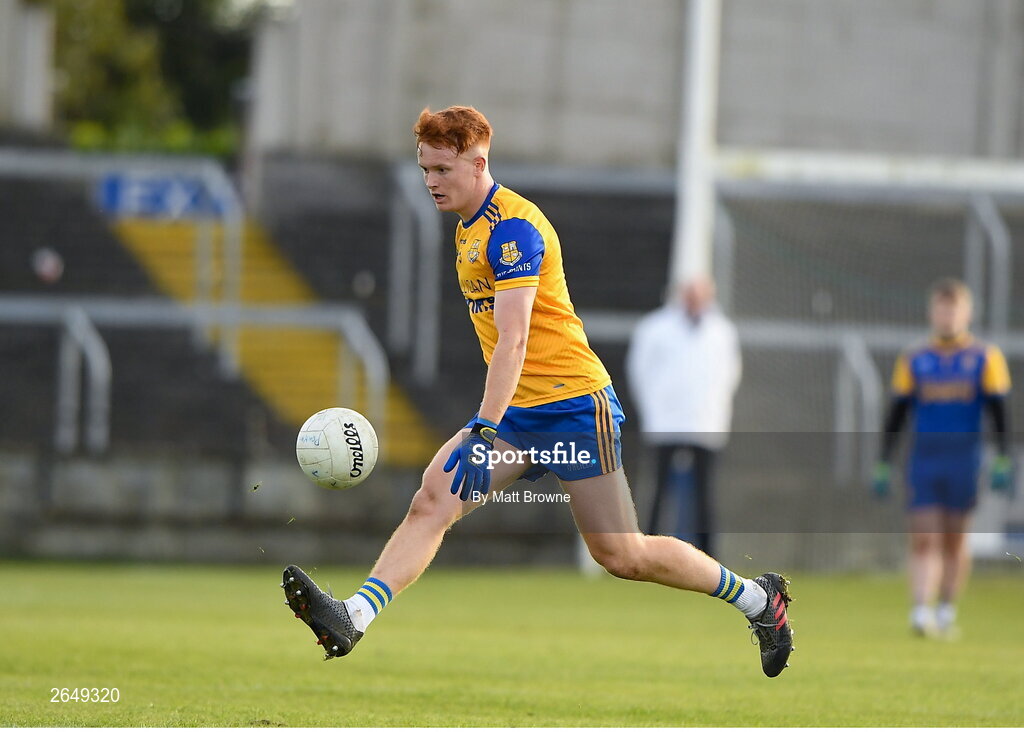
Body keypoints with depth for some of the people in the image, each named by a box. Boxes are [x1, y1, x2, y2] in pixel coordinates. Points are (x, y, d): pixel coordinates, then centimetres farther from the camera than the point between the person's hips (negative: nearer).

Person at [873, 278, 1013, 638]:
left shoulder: (986, 358, 3)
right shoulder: (913, 361, 8)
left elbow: (999, 412, 2)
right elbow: (896, 415, 10)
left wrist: (1003, 463, -7)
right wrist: (883, 466, 6)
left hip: (965, 459, -1)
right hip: (924, 457, 1)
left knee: (954, 538, 6)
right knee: (924, 539, -9)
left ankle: (947, 610, 20)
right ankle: (921, 612, -16)